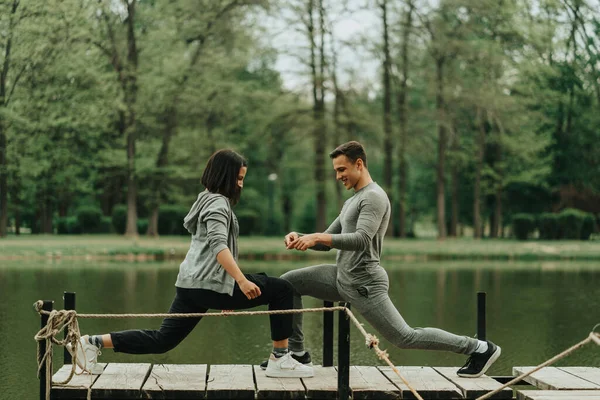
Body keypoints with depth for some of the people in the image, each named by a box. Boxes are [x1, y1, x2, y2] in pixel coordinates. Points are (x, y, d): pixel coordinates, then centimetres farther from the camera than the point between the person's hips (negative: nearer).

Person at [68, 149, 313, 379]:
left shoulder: (208, 200, 24)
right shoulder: (218, 202, -8)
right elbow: (218, 245, -23)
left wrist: (228, 292, 32)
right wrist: (241, 281, -31)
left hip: (192, 285, 10)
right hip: (209, 284, -10)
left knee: (161, 340, 11)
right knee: (282, 290, -5)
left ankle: (93, 343, 6)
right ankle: (280, 360, -5)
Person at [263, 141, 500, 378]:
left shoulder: (374, 197, -14)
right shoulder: (352, 202, 19)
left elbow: (361, 240, -27)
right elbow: (328, 242, 20)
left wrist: (317, 237, -29)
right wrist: (301, 237, 0)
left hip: (362, 284, -10)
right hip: (342, 277, 10)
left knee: (405, 337, -8)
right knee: (288, 283, 7)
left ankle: (479, 349, 2)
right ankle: (296, 351, 9)